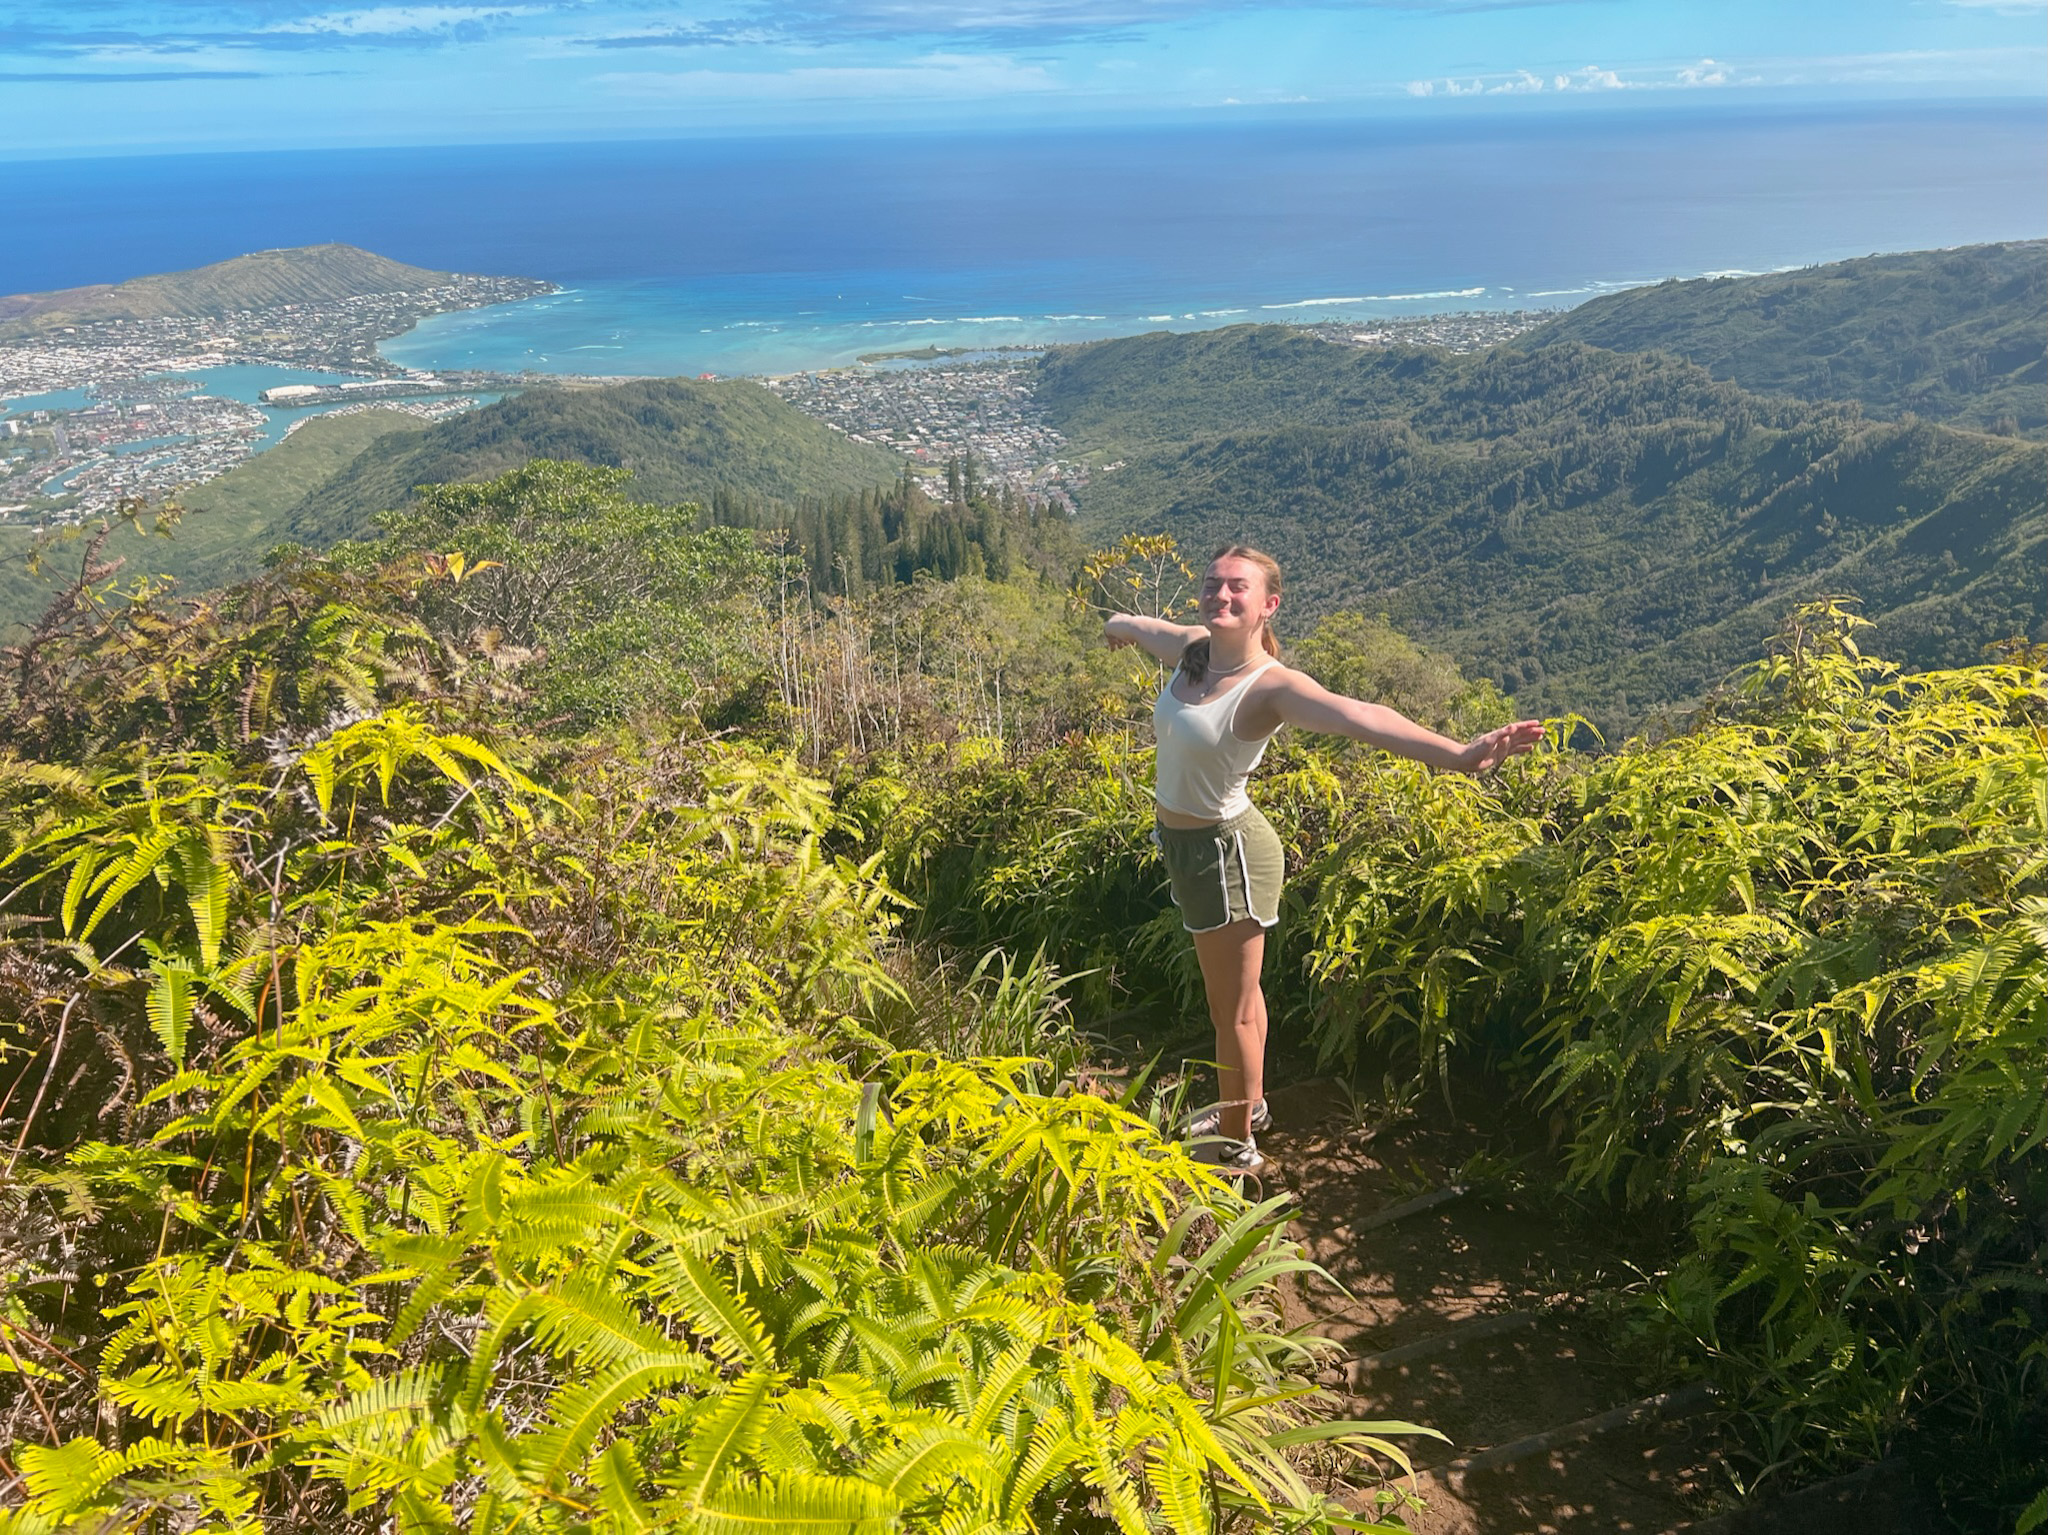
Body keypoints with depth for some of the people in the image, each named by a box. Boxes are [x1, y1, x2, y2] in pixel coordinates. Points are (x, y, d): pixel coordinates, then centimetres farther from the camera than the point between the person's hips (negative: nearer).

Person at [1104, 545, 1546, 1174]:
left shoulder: (1270, 685, -25)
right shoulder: (1192, 648, -3)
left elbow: (1358, 716, -42)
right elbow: (1148, 629, 21)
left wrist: (1456, 753, -56)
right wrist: (1121, 623, 45)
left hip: (1226, 851, -8)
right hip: (1184, 844, 8)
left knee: (1233, 1009, 9)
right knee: (1234, 991, 26)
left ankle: (1237, 1148, 29)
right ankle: (1247, 1105, 47)